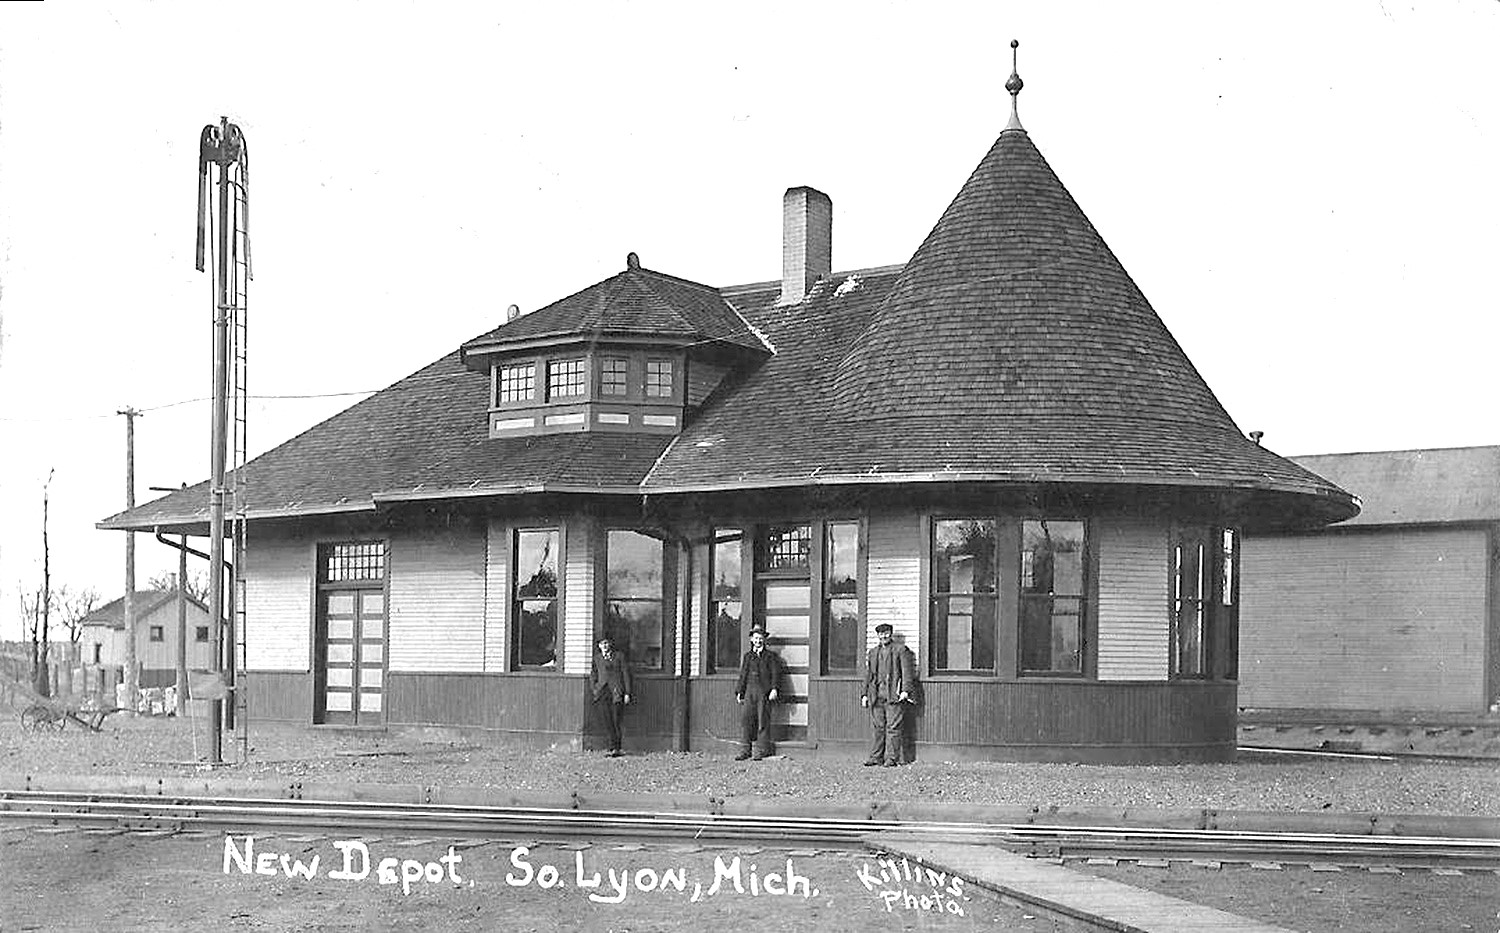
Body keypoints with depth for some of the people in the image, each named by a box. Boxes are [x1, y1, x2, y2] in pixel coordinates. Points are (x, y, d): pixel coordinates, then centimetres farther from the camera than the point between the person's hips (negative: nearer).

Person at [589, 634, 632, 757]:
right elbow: (593, 675, 23)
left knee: (616, 721, -8)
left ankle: (616, 749, -4)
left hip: (617, 691, -3)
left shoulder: (619, 657, 3)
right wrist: (594, 689, 8)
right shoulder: (597, 658, 13)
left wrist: (627, 693, -4)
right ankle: (613, 747, 7)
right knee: (608, 722, 1)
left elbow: (626, 674, 2)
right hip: (604, 691, 3)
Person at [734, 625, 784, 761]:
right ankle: (744, 750, -2)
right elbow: (743, 675, 18)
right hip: (749, 691, 3)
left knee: (763, 721, -4)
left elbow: (775, 673, 2)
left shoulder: (771, 656, 9)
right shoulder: (747, 656, 18)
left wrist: (774, 689, -11)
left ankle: (762, 751, 1)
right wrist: (739, 692, 9)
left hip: (764, 692, -3)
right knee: (746, 719, -4)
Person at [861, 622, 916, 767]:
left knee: (893, 727, -6)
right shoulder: (872, 653, 20)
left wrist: (905, 690, -12)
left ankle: (892, 758, -4)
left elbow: (907, 672, -1)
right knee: (877, 727, 3)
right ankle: (876, 757, 7)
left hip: (894, 695, -4)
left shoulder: (901, 650, 6)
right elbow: (868, 675, 22)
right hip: (876, 696, 4)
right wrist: (865, 694, 14)